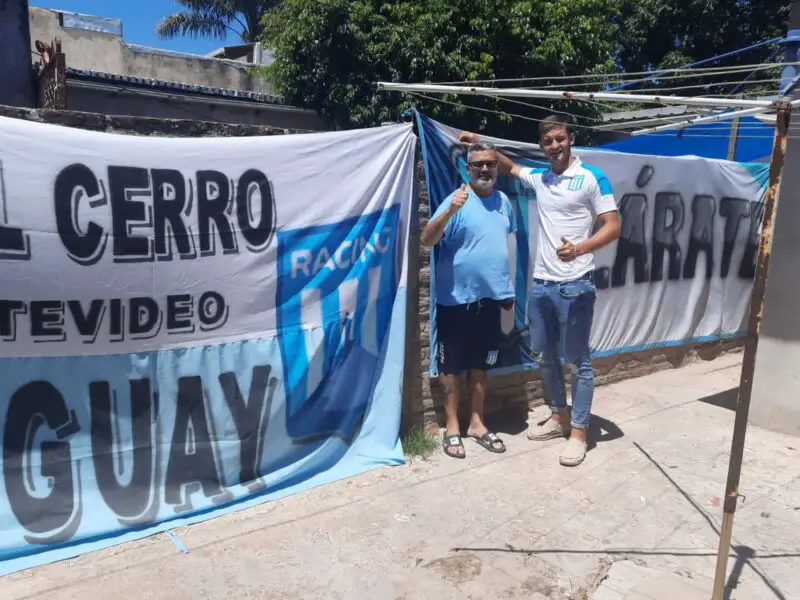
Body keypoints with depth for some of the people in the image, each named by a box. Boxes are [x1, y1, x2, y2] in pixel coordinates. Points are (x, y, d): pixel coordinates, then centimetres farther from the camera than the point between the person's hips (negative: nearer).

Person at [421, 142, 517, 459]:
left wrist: (508, 287, 20)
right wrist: (450, 211, -38)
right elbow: (427, 240, -22)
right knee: (452, 365, 6)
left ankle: (476, 423, 28)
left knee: (480, 364, 15)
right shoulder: (457, 201, -13)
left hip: (489, 296, 6)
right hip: (456, 298, -5)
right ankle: (452, 426, 19)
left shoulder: (503, 201, 8)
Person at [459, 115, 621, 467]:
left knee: (579, 360, 2)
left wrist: (579, 249, -26)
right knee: (545, 357, 14)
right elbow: (509, 167, 32)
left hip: (575, 285, -6)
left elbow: (613, 227, -10)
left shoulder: (592, 178, -5)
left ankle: (579, 432, 13)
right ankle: (559, 418, 31)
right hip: (541, 284, 6)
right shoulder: (539, 178, 11)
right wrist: (480, 144, 22)